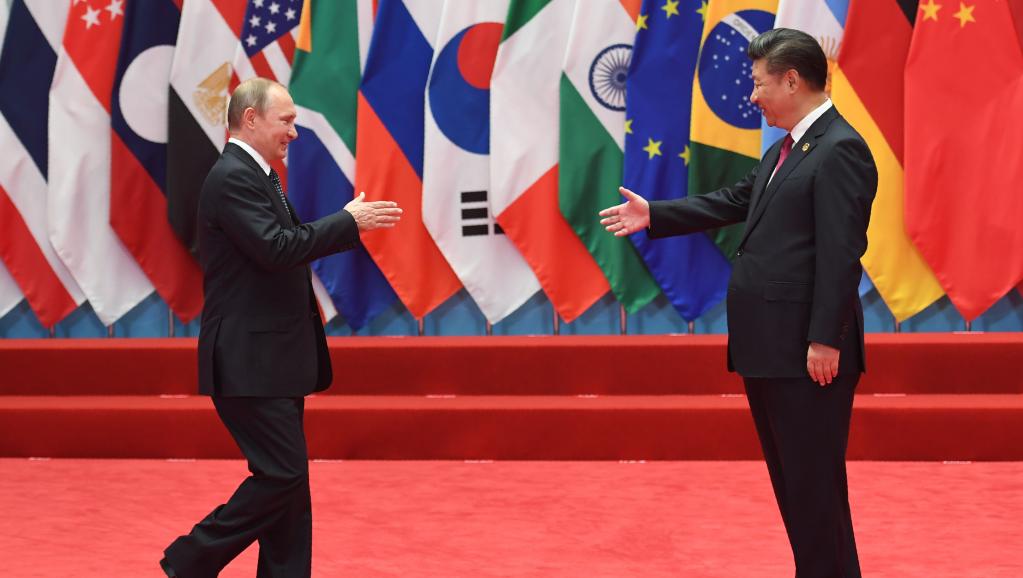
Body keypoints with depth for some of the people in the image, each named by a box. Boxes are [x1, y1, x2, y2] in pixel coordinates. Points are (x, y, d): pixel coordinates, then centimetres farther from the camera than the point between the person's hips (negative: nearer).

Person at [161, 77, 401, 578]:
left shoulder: (256, 175, 16)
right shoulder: (232, 178, -15)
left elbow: (287, 242, 19)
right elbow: (276, 247, -24)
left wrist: (350, 225, 7)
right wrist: (348, 222, -15)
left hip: (273, 358, 10)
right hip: (250, 362, -10)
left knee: (287, 479, 10)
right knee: (282, 475, -10)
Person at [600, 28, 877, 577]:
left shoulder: (840, 149, -15)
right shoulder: (786, 149, 15)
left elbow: (841, 253, -20)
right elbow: (733, 201, 26)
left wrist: (825, 340, -23)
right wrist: (654, 216, 27)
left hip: (805, 349, -10)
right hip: (769, 346, 10)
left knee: (814, 480, -5)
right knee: (789, 477, 16)